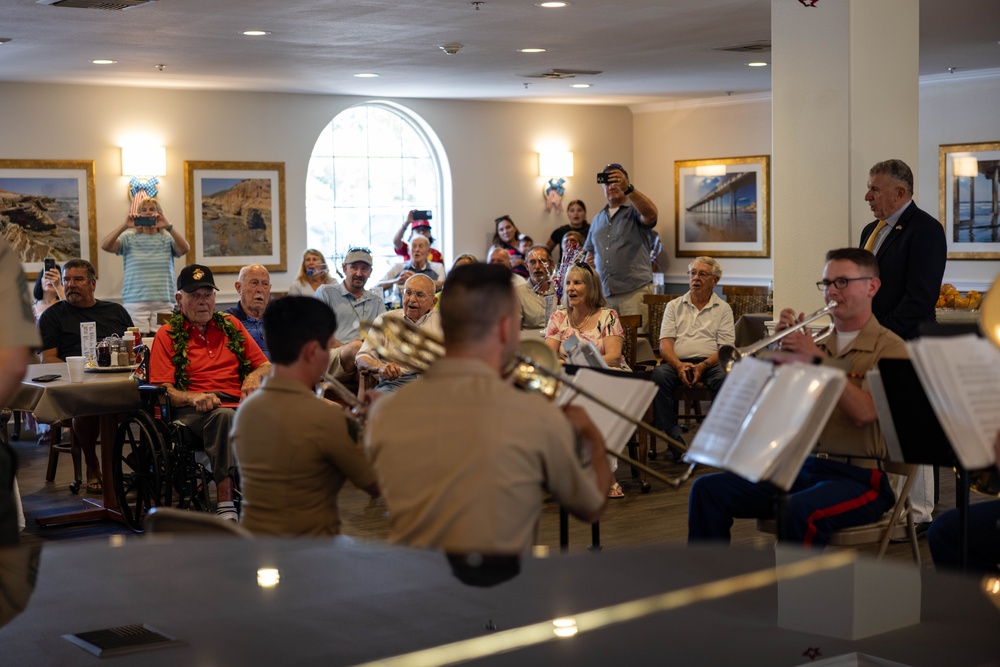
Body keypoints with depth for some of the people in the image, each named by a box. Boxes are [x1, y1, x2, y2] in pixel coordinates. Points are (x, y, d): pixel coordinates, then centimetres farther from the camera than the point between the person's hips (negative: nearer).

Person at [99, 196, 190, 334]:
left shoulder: (167, 239, 10)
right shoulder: (129, 238, 9)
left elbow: (185, 248, -7)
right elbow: (105, 246, -4)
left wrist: (168, 227, -18)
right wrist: (124, 226, -15)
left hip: (164, 304, 1)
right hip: (135, 305, -1)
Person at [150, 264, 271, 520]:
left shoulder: (231, 325, 25)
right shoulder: (168, 335, 14)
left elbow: (265, 366, 23)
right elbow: (163, 390, 3)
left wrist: (254, 377, -1)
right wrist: (194, 398, -18)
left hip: (236, 404, 3)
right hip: (191, 411, -3)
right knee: (224, 415, -39)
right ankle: (225, 506, -43)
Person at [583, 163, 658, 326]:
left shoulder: (635, 212, 4)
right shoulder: (597, 220, 22)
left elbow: (651, 213, -19)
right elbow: (590, 253, 27)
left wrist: (627, 189, -30)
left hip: (635, 292, -5)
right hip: (603, 293, 5)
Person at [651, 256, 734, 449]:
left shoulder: (723, 309, 14)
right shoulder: (674, 306, 19)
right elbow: (665, 343, 7)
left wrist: (703, 366, -16)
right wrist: (679, 365, -14)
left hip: (709, 363, -1)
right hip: (678, 363, 1)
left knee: (725, 378, -35)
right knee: (659, 374, -32)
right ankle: (673, 437, -30)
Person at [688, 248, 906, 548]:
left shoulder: (889, 347, -2)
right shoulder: (818, 342, 16)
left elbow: (864, 413, -18)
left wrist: (818, 358, -18)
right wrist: (784, 350, -4)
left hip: (859, 477, -7)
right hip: (804, 467, 7)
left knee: (800, 511, -38)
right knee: (708, 489, -8)